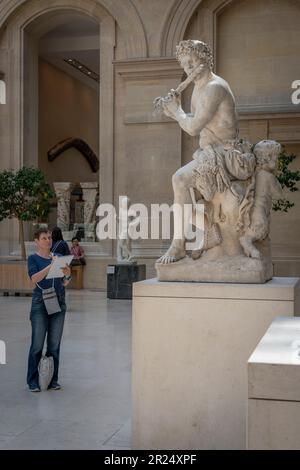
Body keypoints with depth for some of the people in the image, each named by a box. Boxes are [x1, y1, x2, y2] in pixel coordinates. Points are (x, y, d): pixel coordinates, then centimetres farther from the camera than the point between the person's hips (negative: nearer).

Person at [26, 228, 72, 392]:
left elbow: (64, 283, 10)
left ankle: (53, 379, 18)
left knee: (55, 344, 9)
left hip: (59, 303, 4)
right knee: (37, 344, -2)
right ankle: (33, 381, 8)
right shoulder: (33, 258, 0)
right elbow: (34, 278, -17)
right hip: (40, 304, -4)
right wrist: (51, 265, -24)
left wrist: (67, 275, -11)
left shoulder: (58, 257, 11)